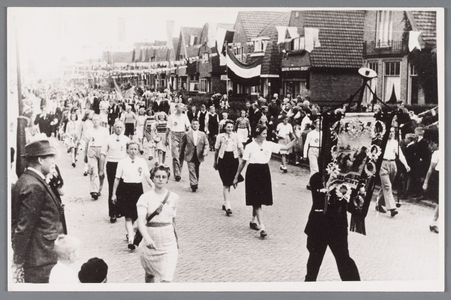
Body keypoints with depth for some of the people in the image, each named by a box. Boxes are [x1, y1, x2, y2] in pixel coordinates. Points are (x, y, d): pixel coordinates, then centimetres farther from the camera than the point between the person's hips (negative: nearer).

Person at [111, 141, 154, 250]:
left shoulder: (142, 162, 4)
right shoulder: (122, 162, -1)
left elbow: (147, 177, 8)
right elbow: (117, 179, 3)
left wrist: (153, 186, -8)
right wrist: (114, 194, 3)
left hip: (138, 189, 3)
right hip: (125, 190, -3)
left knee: (135, 215, 11)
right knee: (128, 216, -9)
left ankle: (129, 232, 37)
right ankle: (131, 239, -15)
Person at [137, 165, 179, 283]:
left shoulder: (173, 197, -1)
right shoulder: (145, 197, -9)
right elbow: (141, 221, -22)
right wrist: (147, 238, -38)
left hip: (168, 243, 0)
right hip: (150, 243, 0)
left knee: (166, 279, -11)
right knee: (150, 274, 21)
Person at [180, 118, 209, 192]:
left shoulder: (202, 134, 6)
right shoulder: (187, 134, 1)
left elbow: (206, 144, 6)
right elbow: (182, 145, 7)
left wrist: (205, 151, -13)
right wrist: (181, 155, 9)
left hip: (198, 156, 2)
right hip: (190, 156, -2)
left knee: (197, 170, 11)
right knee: (191, 170, -12)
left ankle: (196, 184, 23)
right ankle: (193, 184, -18)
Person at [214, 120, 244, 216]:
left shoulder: (236, 136, 5)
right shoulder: (220, 136, 3)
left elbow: (240, 148, 2)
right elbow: (217, 150, 11)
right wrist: (215, 162, 16)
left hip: (233, 159, 2)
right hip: (223, 159, -2)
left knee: (229, 183, 10)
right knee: (226, 184, -8)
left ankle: (225, 203, 27)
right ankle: (228, 206, -12)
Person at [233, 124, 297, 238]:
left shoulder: (269, 145, 3)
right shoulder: (250, 146, -6)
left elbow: (286, 147, 0)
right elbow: (243, 162, -1)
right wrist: (236, 177, 2)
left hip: (264, 173, 4)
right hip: (253, 173, -4)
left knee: (257, 200, 14)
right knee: (257, 200, -7)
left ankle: (253, 221, 35)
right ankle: (262, 227, -12)